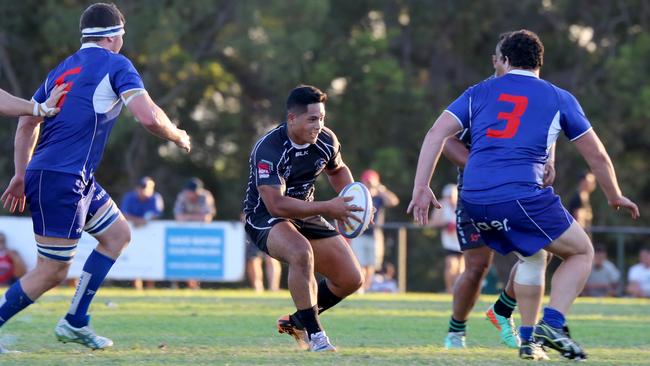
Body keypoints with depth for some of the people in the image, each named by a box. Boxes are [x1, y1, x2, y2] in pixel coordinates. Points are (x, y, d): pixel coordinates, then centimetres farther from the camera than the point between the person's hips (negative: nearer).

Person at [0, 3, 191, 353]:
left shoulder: (62, 69, 18)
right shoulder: (116, 65, -5)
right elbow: (149, 118, -15)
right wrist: (178, 136, 4)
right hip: (61, 180, -9)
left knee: (118, 234, 19)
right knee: (52, 272, -5)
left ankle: (75, 323, 16)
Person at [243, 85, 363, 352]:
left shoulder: (326, 141, -7)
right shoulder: (267, 149, -28)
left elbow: (337, 170, 17)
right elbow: (276, 205, -34)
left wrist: (352, 199, -2)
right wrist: (326, 208, -35)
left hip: (305, 214, 7)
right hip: (264, 217, -7)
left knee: (352, 279, 0)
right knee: (302, 252, -39)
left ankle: (298, 321, 22)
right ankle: (315, 335, -28)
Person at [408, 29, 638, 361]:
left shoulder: (480, 92, 18)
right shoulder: (559, 99, 12)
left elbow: (437, 133, 7)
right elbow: (597, 155, 17)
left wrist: (421, 187, 6)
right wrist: (615, 197, 32)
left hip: (474, 199, 5)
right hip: (521, 196, -5)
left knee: (533, 255, 28)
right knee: (582, 252, 13)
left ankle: (528, 339, 20)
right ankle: (552, 324, -8)